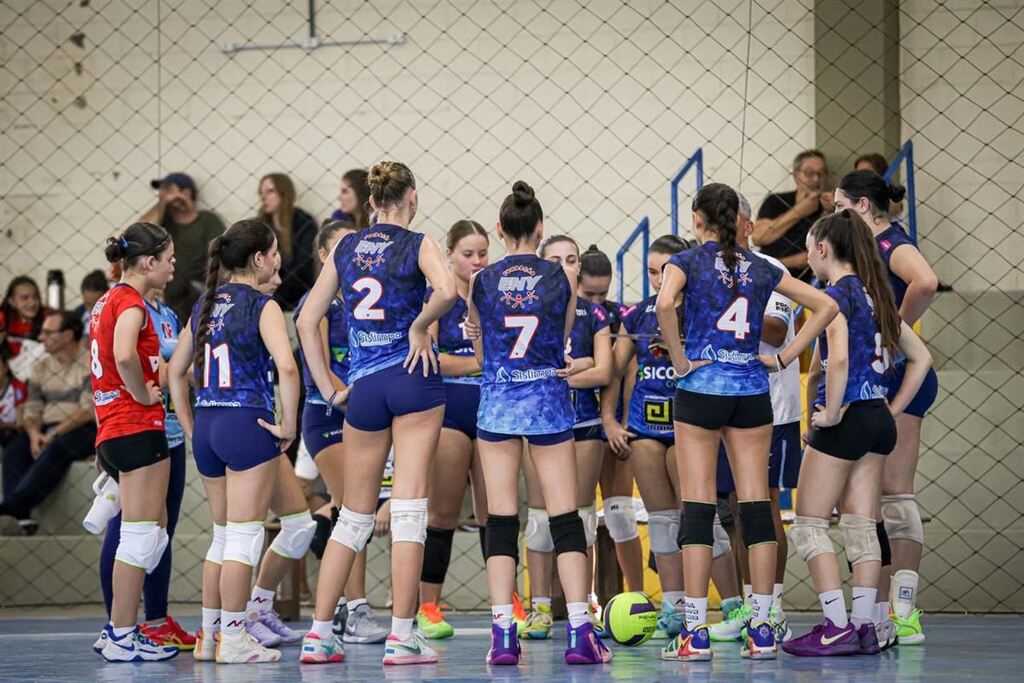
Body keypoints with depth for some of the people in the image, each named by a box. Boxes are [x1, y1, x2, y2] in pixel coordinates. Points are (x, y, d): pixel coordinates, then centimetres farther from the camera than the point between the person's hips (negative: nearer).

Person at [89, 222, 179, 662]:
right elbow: (124, 356, -32)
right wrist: (142, 394, -16)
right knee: (141, 535, -5)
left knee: (154, 533, 15)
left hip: (111, 430, 10)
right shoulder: (131, 302, -12)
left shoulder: (107, 301, 17)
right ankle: (122, 638, -3)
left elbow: (100, 364, 24)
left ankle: (119, 627, 15)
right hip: (138, 428, -10)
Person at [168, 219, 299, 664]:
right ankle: (233, 640, -1)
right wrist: (288, 426, -13)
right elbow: (286, 366, -22)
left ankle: (208, 636, 20)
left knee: (224, 536, 17)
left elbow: (176, 370, 16)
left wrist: (190, 427, 18)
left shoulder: (205, 305, 12)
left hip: (207, 427, 7)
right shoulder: (261, 306, -9)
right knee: (244, 537, -1)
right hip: (248, 426, -7)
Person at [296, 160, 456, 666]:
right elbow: (446, 291, -24)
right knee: (409, 508, -4)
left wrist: (329, 390, 11)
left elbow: (307, 321, 11)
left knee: (353, 516, 12)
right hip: (412, 378, -4)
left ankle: (318, 635, 8)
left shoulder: (346, 248, 12)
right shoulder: (417, 245, -2)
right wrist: (419, 327, -6)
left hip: (363, 388, 4)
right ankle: (402, 637, -8)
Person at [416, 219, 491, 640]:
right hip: (448, 411, -3)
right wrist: (483, 363, -12)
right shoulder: (435, 298, 1)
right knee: (442, 512, -1)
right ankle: (428, 607, 5)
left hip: (491, 413, 3)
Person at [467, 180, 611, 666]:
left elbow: (480, 354, 11)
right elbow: (561, 343, 11)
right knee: (565, 517, 2)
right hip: (548, 401, -1)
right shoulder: (562, 279, -2)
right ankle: (579, 632, -4)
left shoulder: (481, 283, -1)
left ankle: (502, 635, -3)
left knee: (500, 521, 3)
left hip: (497, 402, 1)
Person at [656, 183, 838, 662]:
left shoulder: (686, 261, -2)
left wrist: (679, 360, -11)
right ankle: (762, 631, 2)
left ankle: (695, 633, -5)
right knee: (756, 506, 4)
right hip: (752, 390, 3)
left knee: (698, 508, -2)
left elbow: (664, 304, -23)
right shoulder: (760, 268, 10)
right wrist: (784, 357, 8)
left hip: (700, 389, -3)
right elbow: (825, 306, 10)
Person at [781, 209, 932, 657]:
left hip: (845, 420, -8)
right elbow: (921, 357, 18)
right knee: (861, 527, 10)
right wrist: (893, 409, 15)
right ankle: (864, 627, 8)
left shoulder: (835, 295, -11)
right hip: (878, 420, 8)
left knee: (808, 526, -1)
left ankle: (837, 628, -7)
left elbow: (838, 357, -28)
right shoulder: (875, 295, 14)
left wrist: (831, 412, -17)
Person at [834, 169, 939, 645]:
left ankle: (905, 614, -11)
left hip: (898, 377, -10)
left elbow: (926, 283, -31)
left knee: (894, 492, -11)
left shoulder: (893, 245, -11)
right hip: (870, 382, 10)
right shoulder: (868, 250, 18)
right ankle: (878, 611, 11)